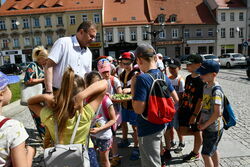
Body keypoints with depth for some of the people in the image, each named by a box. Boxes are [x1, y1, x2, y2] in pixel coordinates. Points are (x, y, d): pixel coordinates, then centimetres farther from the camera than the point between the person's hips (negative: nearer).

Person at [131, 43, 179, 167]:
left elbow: (138, 109, -28)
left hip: (148, 129, -8)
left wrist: (133, 89, -18)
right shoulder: (163, 76, 0)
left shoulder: (142, 79, -25)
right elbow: (176, 99, 9)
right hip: (161, 125, 8)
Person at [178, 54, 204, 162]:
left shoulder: (201, 81, -18)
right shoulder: (188, 78, 5)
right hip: (185, 109, 7)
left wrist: (195, 115, -19)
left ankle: (195, 154, 32)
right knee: (182, 132, 8)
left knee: (197, 133, 12)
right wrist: (181, 107, 14)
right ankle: (197, 133, 35)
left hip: (195, 111, -7)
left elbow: (201, 100, -19)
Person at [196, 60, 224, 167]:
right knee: (213, 150, 22)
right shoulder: (206, 86, 3)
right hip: (207, 126, 8)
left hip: (214, 128, -8)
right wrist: (201, 121, 5)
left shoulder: (216, 90, -23)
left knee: (206, 154, 2)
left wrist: (205, 125, -15)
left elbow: (217, 113, -26)